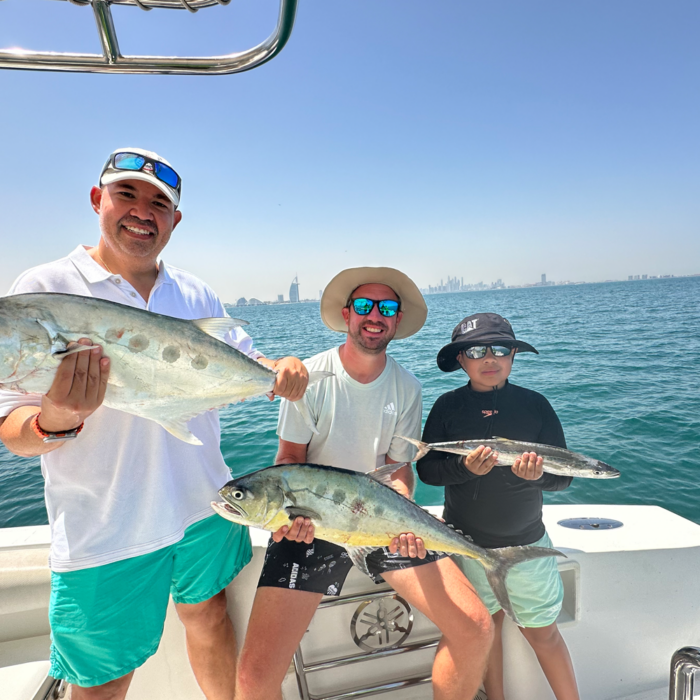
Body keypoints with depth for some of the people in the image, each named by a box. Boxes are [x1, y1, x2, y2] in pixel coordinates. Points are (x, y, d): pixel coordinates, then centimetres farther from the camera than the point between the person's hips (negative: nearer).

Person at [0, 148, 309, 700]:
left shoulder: (196, 294, 4)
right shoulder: (45, 290, -10)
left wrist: (281, 369, -12)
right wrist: (57, 420, -35)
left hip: (205, 508, 5)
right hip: (105, 533, -4)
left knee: (209, 617, 24)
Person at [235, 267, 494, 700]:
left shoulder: (407, 388, -1)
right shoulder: (310, 376, -11)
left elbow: (399, 466, 2)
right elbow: (290, 457, -4)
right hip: (313, 523, -2)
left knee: (476, 629, -6)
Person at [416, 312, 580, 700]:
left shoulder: (534, 404, -7)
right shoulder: (448, 406, -8)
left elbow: (564, 475, -6)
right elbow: (426, 468, -9)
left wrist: (538, 474, -27)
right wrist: (465, 467, -27)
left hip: (526, 542, 0)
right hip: (467, 541, 0)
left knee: (543, 632, 14)